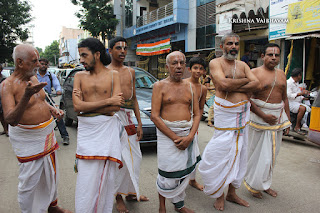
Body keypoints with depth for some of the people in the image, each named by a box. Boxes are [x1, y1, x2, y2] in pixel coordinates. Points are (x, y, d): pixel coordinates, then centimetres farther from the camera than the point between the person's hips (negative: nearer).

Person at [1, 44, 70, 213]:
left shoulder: (33, 78, 4)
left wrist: (52, 110, 1)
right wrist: (26, 95, -42)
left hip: (47, 133, 8)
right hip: (27, 139, -8)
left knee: (51, 173, 21)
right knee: (29, 180, 2)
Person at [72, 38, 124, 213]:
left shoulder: (113, 75, 3)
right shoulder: (79, 76, 8)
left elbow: (116, 107, -9)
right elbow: (77, 106, -6)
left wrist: (86, 105, -8)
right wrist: (107, 101, -12)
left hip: (108, 128, -1)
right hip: (86, 130, 1)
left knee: (106, 177, 8)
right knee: (86, 179, 3)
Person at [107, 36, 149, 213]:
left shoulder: (131, 72, 15)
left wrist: (139, 123, 12)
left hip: (129, 118, 6)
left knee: (134, 158, 12)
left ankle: (131, 192, 31)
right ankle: (118, 197, 16)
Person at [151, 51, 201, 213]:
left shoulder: (190, 87, 10)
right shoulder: (160, 86, -3)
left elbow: (197, 114, 8)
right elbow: (154, 116, -10)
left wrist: (190, 136, -9)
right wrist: (175, 137, -15)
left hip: (189, 134, 4)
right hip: (167, 134, -4)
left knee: (184, 172, 12)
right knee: (168, 175, 0)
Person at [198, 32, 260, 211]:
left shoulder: (243, 65, 14)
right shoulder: (216, 63, -2)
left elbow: (257, 84, -1)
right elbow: (223, 84, -20)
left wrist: (233, 87, -12)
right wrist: (244, 80, -6)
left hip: (243, 113, 6)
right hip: (225, 113, -6)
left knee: (238, 154, 13)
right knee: (221, 154, -3)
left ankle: (232, 193, 29)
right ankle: (219, 194, 19)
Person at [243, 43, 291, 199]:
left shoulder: (281, 74, 12)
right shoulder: (254, 73, -9)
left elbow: (284, 98, 18)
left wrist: (288, 119, 14)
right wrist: (263, 116, -18)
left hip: (278, 117, 7)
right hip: (260, 116, -6)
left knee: (272, 153, 14)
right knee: (258, 153, 0)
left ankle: (265, 184, 30)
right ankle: (253, 185, 20)